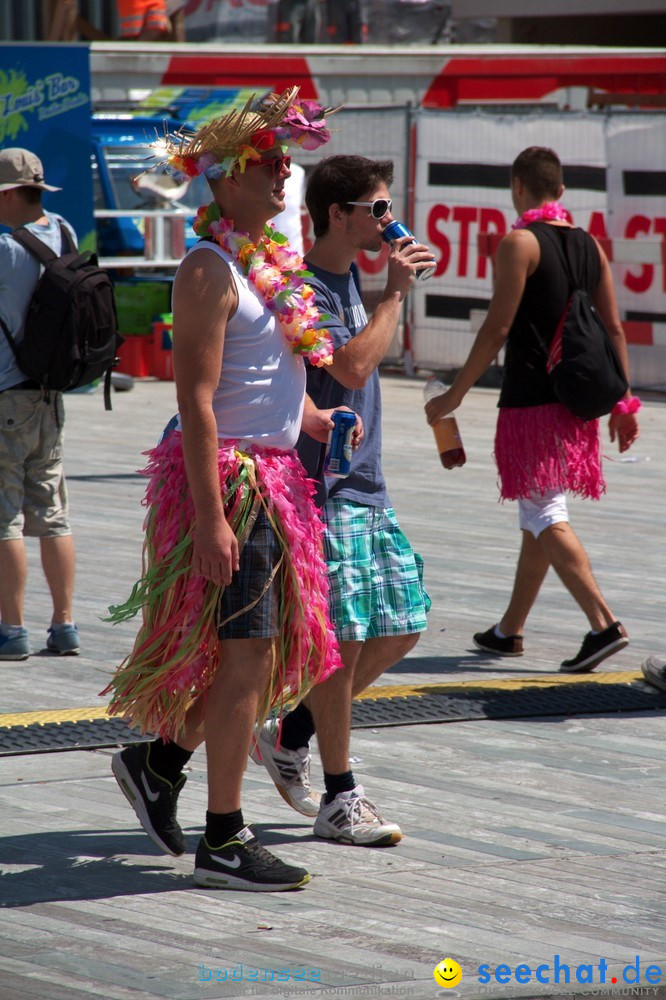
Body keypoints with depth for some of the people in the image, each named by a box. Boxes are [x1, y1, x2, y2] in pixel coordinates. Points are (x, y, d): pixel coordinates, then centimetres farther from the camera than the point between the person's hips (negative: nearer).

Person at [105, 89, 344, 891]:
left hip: (272, 477, 9)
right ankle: (223, 842, -1)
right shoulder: (210, 269, -14)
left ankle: (159, 763, 30)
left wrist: (322, 423, 11)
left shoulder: (269, 265, 14)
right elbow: (196, 399, -19)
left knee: (265, 652, 14)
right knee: (248, 653, -7)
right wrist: (210, 517, -23)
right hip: (228, 478, -9)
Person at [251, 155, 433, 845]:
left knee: (400, 627, 10)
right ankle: (339, 800, 3)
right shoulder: (302, 288, -14)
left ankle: (291, 737, 23)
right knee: (344, 640, -6)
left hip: (365, 488, 9)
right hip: (321, 490, -9)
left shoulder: (346, 281, 15)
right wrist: (395, 292, -18)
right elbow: (352, 367, -25)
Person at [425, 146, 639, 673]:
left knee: (545, 516, -9)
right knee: (540, 514, 15)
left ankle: (603, 622, -22)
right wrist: (622, 402, 16)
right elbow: (614, 329, 11)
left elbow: (497, 328, -13)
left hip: (531, 401, -7)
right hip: (576, 402, 7)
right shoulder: (589, 245, 11)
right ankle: (510, 630, 25)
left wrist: (455, 394, -7)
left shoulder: (520, 243, -9)